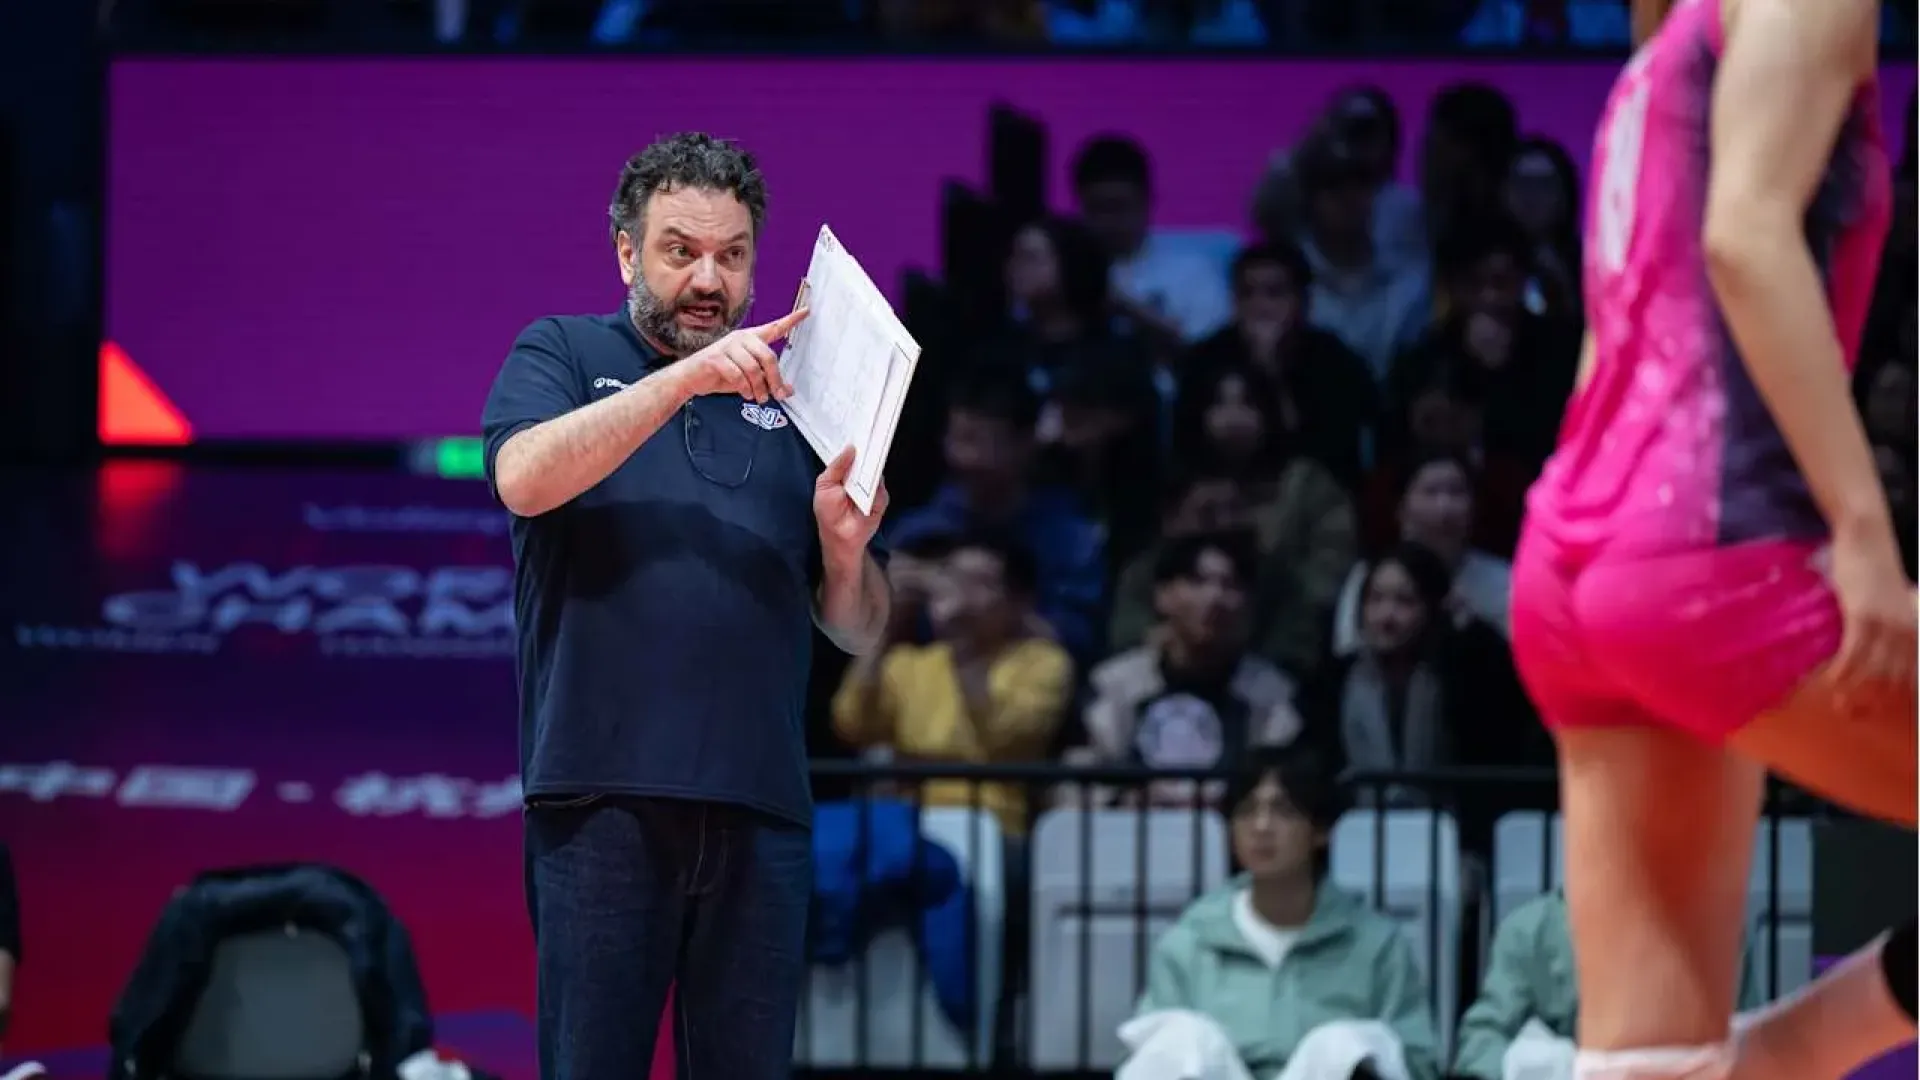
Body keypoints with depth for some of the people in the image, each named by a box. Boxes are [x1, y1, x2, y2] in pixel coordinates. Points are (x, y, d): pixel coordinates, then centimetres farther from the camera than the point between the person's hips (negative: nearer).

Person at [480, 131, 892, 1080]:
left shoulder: (788, 400, 20)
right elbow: (524, 477, -10)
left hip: (760, 809, 3)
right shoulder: (562, 353, 13)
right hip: (603, 795, -3)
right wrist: (687, 376, -16)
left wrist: (846, 549, -5)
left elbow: (858, 634, 18)